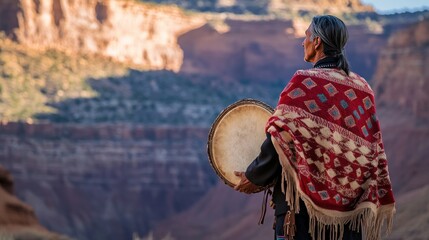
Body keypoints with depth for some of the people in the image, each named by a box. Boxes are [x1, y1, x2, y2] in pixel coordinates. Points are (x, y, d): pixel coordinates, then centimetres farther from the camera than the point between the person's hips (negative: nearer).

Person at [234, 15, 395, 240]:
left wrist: (254, 176, 3)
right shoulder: (362, 88, 6)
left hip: (306, 198, -5)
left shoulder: (303, 83, -11)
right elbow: (373, 148, 10)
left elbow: (280, 138, -11)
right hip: (350, 203, 6)